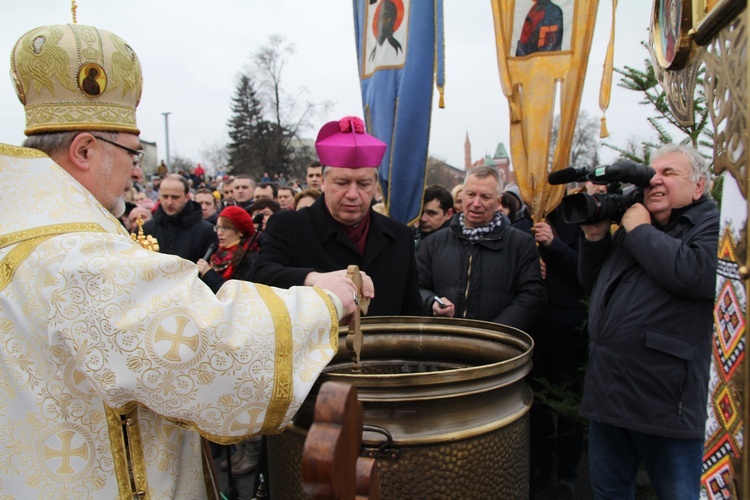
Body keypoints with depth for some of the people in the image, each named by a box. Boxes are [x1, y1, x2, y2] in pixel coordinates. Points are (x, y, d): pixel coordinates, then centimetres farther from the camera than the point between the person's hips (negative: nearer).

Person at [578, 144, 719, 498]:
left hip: (666, 402, -7)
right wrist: (595, 237, 3)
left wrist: (638, 230, -14)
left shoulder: (713, 226, -7)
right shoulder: (631, 225, 16)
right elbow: (589, 282, 19)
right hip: (606, 394, 7)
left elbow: (691, 273, -28)